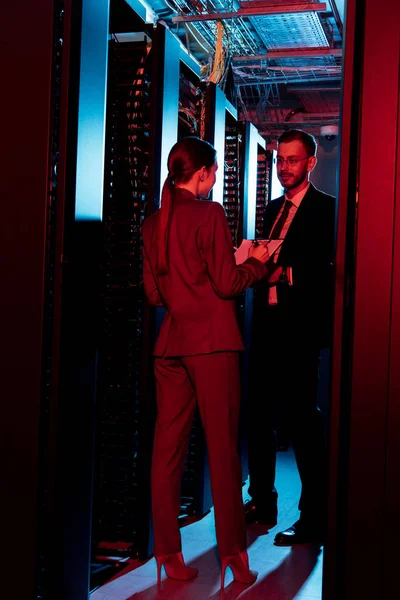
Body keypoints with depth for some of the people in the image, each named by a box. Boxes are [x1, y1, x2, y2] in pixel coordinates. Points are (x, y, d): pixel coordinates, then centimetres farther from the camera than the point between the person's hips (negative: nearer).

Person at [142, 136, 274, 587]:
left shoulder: (153, 222, 11)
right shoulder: (209, 213, -8)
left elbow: (153, 292, 13)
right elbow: (227, 283, -9)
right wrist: (257, 262, 8)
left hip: (170, 343, 6)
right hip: (211, 342, -6)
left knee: (168, 446, 7)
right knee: (222, 446, 1)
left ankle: (167, 553, 12)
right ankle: (232, 551, 7)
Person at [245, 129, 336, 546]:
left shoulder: (325, 208, -4)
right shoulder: (273, 209, 20)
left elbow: (330, 268, -13)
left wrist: (286, 273, -22)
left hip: (300, 327, -7)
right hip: (267, 323, 8)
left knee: (301, 417, -6)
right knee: (260, 414, 12)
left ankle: (313, 519, 3)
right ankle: (262, 502, 26)